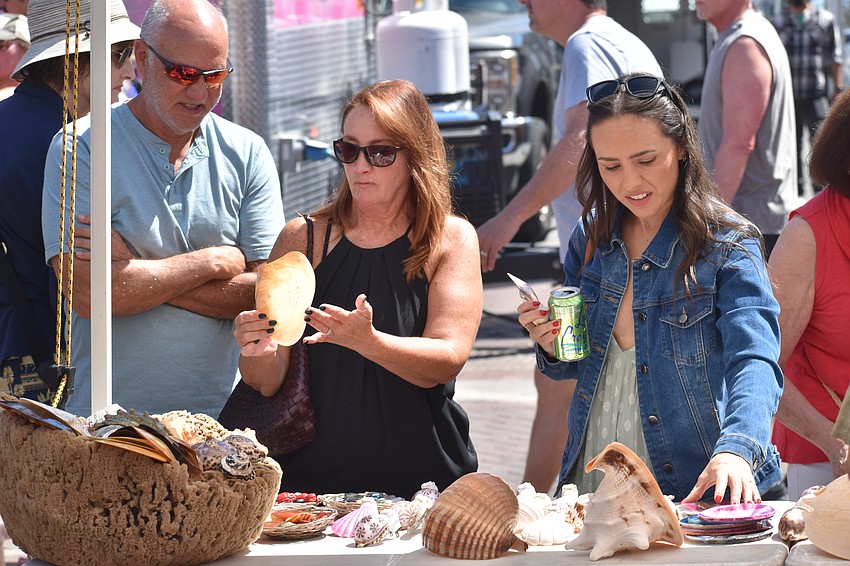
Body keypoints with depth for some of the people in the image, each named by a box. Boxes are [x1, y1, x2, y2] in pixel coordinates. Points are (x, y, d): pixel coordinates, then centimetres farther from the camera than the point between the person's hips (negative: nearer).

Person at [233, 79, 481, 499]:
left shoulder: (452, 239, 6)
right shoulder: (302, 238, 9)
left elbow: (447, 360, -7)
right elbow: (268, 383, 7)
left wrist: (367, 341, -24)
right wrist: (259, 356, -16)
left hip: (421, 477, -1)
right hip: (314, 476, 1)